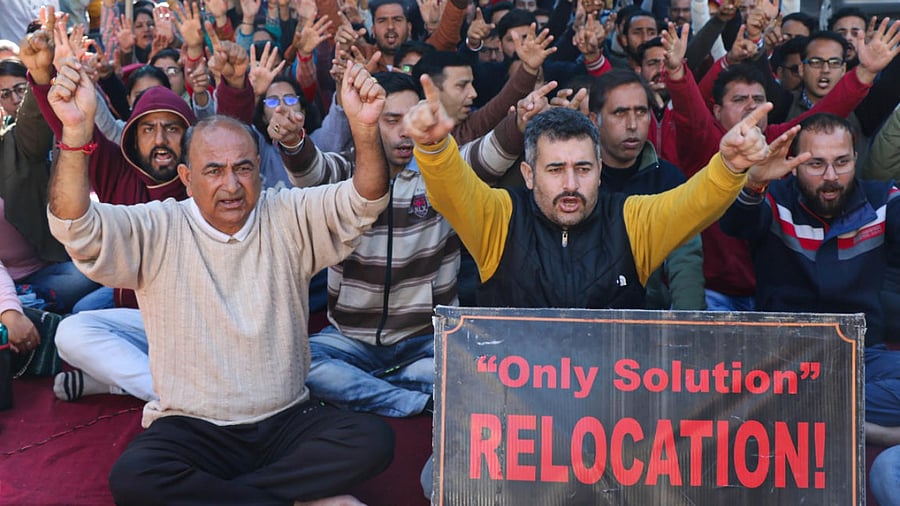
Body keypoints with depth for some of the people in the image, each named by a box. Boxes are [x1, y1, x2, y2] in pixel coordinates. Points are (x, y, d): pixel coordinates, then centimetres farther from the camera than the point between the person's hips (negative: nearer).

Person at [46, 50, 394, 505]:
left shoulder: (288, 218, 2)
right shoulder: (158, 231, -2)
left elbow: (363, 203, -11)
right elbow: (77, 228, -17)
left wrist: (365, 127, -31)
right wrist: (76, 132, -33)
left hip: (287, 419, 1)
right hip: (189, 427, -1)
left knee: (372, 439, -24)